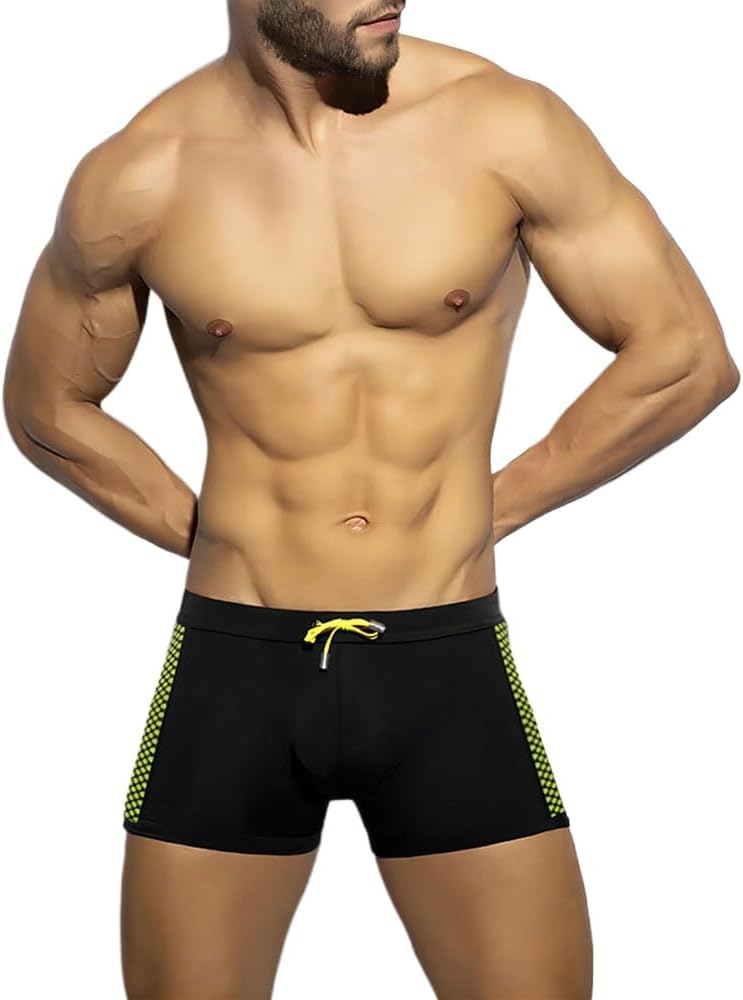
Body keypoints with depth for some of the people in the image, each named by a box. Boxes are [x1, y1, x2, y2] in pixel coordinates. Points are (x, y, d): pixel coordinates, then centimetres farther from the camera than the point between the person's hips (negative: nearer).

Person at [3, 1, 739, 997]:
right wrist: (203, 531, 6)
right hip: (235, 665, 0)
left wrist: (497, 503, 2)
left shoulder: (507, 127, -8)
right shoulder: (138, 177, -5)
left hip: (448, 663, 0)